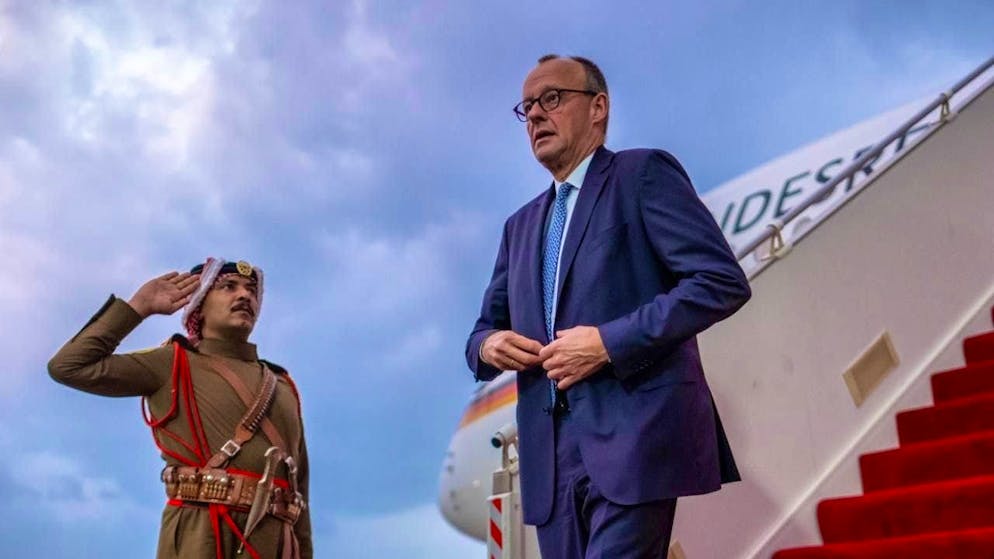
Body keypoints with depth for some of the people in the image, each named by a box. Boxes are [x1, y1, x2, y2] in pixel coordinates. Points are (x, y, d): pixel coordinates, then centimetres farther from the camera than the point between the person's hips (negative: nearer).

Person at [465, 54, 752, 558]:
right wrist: (488, 346, -1)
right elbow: (487, 326, 24)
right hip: (552, 454, 7)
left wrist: (610, 343, -17)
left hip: (633, 436, -6)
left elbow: (723, 282, -11)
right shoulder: (521, 225, 21)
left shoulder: (643, 174, 0)